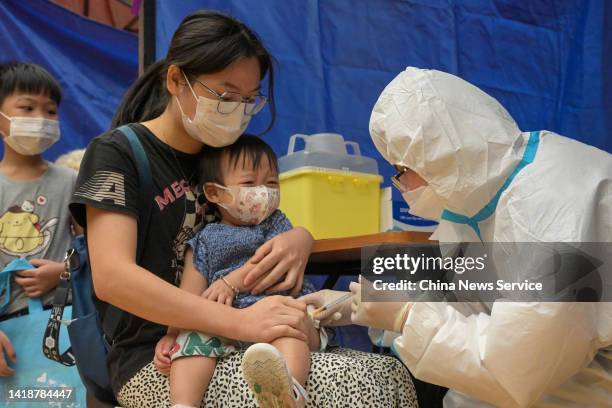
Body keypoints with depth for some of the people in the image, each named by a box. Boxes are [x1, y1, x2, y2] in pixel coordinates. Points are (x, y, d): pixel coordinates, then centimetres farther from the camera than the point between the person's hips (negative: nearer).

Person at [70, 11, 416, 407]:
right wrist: (240, 321, -31)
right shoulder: (118, 152, -7)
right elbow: (112, 277, -20)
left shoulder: (224, 158, 15)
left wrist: (300, 238, -10)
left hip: (226, 345, 7)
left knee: (390, 375, -16)